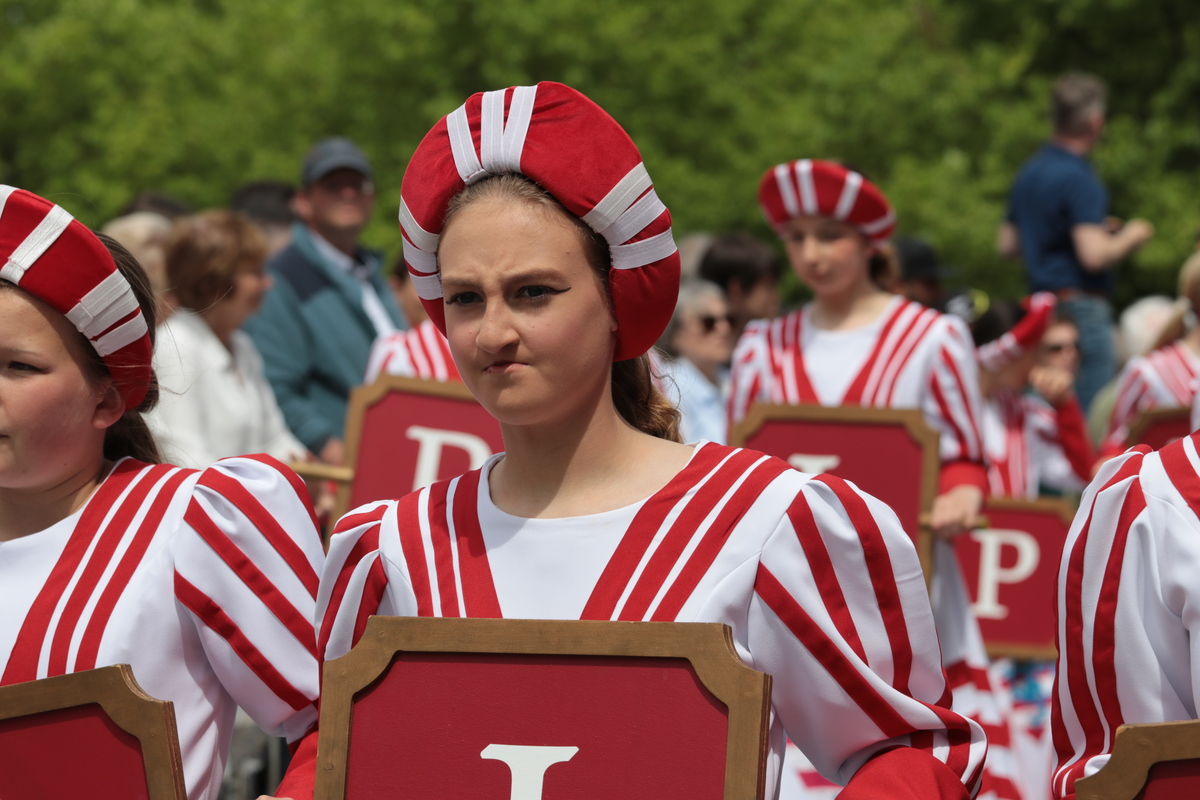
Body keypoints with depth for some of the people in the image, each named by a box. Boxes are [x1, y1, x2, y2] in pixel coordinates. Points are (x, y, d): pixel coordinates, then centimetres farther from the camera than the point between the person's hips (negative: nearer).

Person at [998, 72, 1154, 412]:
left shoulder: (1028, 174, 12)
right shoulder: (1078, 179, -16)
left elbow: (1007, 244, 21)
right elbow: (1094, 256, -24)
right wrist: (1129, 237, -3)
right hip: (1081, 305, -9)